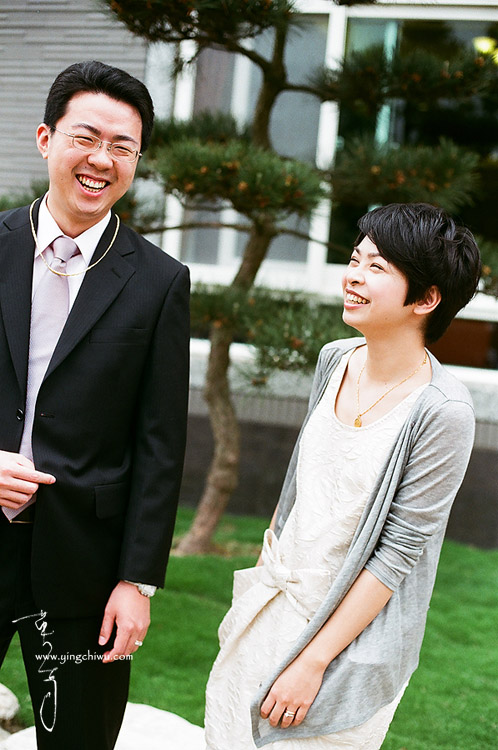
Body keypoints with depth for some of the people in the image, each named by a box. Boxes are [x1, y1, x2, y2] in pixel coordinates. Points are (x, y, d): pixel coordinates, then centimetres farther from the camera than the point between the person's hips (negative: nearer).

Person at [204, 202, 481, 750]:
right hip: (273, 599, 6)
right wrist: (265, 564, 16)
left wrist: (313, 662, -18)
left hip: (353, 631, -6)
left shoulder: (441, 411, -22)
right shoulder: (335, 359, -2)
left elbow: (399, 551, -20)